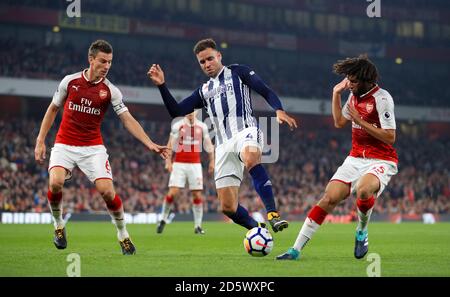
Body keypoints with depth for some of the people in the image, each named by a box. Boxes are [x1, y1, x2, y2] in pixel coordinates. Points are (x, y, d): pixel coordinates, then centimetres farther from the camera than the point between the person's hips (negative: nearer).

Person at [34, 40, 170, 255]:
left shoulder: (110, 91, -6)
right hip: (64, 145, 0)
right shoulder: (70, 81, -4)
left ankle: (123, 234, 7)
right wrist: (40, 140, 3)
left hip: (93, 147, 0)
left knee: (107, 190, -16)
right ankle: (59, 225, 4)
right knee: (55, 183, -25)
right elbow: (53, 109, 8)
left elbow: (128, 120, -11)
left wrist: (150, 144, -23)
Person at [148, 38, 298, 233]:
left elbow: (266, 92, 4)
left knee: (251, 160, -43)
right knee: (227, 207, -4)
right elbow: (176, 111, 21)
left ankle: (273, 214, -45)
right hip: (223, 146, 5)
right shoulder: (204, 91, 27)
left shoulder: (238, 73, 14)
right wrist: (161, 85, 10)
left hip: (245, 131, -5)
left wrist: (279, 110, -15)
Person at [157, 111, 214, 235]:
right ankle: (163, 220, 8)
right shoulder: (177, 125, -1)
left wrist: (212, 161, 9)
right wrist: (168, 162, -7)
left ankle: (198, 226, 8)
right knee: (173, 193, -10)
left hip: (195, 164, 2)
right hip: (179, 164, -2)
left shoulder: (202, 126, 5)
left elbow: (208, 145, 12)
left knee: (197, 195, -1)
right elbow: (170, 145, 0)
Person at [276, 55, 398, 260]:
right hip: (356, 158, 6)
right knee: (330, 198, -9)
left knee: (364, 190, -37)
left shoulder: (381, 98, -14)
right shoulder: (354, 95, 9)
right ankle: (296, 249, -7)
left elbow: (390, 137, -18)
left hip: (381, 161, -6)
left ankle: (362, 231, -7)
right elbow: (339, 122, 24)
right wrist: (336, 93, 15)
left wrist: (359, 120, -18)